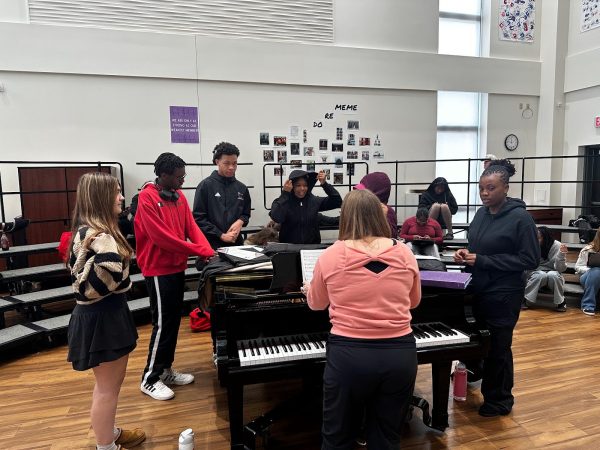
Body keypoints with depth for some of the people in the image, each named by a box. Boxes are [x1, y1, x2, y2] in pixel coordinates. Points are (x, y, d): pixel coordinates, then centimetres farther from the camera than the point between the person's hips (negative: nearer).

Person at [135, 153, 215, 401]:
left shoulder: (178, 196, 7)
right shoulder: (147, 198, -16)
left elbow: (191, 227, 3)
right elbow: (161, 236, -22)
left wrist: (208, 252, -13)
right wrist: (197, 250, -20)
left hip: (177, 267, 8)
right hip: (159, 269, -8)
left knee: (173, 321, 14)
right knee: (162, 323, -2)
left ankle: (165, 369, 28)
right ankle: (150, 379, 12)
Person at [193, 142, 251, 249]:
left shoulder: (242, 188, 9)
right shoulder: (205, 185, -4)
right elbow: (199, 218, -7)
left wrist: (240, 221, -6)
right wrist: (221, 235, -13)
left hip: (236, 243, 4)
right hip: (211, 244, -4)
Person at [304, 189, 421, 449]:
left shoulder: (331, 256, -6)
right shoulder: (404, 253, -1)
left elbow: (316, 304, 11)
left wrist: (308, 290, 33)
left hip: (349, 354, -2)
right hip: (400, 353, 3)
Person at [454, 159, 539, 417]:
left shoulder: (520, 217, -14)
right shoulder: (482, 213, 4)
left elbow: (530, 260, -17)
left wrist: (482, 261, -21)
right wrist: (466, 254, -6)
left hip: (503, 294, -5)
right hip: (478, 289, 6)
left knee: (497, 346, 8)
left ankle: (499, 400, 28)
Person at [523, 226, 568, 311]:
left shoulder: (557, 246, -12)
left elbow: (560, 269, -14)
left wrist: (561, 255, -30)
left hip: (554, 277, 0)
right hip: (536, 275, 0)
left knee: (553, 275, -33)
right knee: (541, 275, -33)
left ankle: (560, 302, -15)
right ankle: (524, 300, -25)